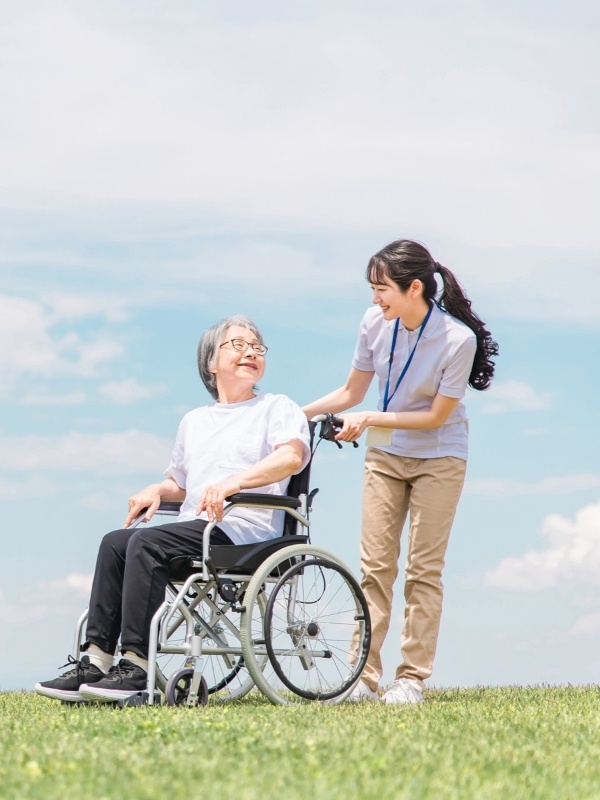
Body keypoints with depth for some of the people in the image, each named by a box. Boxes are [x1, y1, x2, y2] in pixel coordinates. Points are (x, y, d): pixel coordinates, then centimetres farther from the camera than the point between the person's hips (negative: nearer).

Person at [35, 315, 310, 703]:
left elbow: (292, 456, -11)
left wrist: (234, 482, -26)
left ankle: (137, 668, -33)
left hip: (245, 529, -7)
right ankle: (96, 661, -23)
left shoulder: (277, 408, 10)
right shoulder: (194, 421, 29)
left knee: (147, 543, -28)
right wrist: (157, 490, 10)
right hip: (195, 529, 7)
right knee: (116, 542, -18)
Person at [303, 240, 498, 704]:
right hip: (385, 456, 4)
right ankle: (364, 677, 2)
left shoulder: (459, 339, -24)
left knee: (424, 569, -2)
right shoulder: (376, 323, -12)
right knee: (375, 566, 0)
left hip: (438, 460, -4)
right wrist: (297, 414, -10)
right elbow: (351, 393, 1)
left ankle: (413, 678, 3)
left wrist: (371, 419, -22)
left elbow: (437, 416, -17)